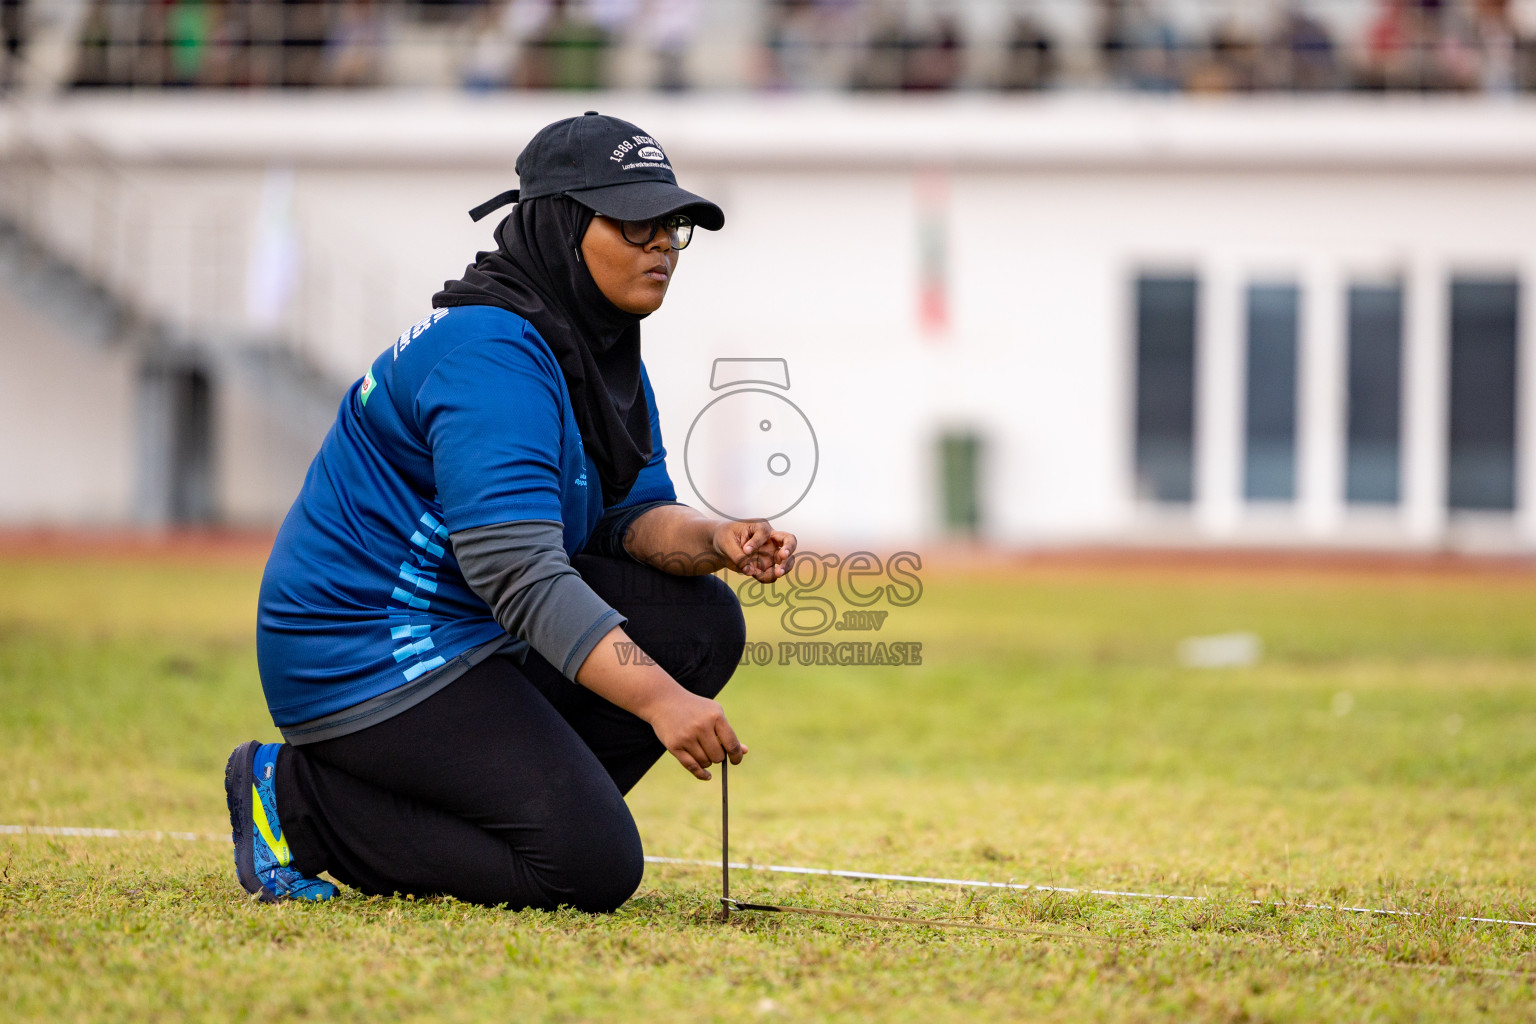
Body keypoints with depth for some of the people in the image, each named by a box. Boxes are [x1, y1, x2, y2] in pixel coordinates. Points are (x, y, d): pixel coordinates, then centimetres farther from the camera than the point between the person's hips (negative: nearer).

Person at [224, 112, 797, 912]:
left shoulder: (603, 349, 9)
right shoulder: (492, 352, -23)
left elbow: (635, 515, 10)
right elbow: (521, 572, -30)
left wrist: (711, 542, -13)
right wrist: (659, 700, -37)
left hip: (478, 629, 10)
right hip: (366, 658, -10)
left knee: (700, 622, 1)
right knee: (593, 867, -17)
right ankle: (300, 801, -6)